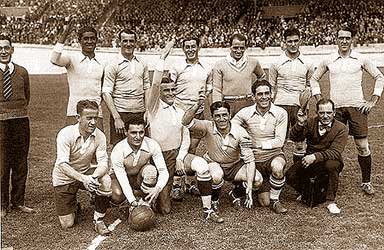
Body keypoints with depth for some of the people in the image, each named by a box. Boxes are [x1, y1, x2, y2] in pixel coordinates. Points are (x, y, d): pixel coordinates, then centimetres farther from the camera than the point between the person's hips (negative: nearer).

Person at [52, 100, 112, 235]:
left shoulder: (99, 136, -16)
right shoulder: (65, 134, -25)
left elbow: (103, 163, -19)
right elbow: (62, 164, -33)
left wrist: (93, 177, -42)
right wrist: (82, 179, -49)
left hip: (85, 172, 2)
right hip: (64, 178, -2)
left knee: (106, 181, -31)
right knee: (67, 224, -4)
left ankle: (98, 220, -10)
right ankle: (74, 207, 34)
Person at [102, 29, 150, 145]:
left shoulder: (142, 64, 12)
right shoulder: (113, 66, -2)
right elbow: (106, 93, -7)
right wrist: (116, 118, -14)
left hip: (140, 114, 4)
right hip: (121, 113, -4)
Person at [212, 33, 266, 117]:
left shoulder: (253, 63, 7)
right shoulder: (220, 65, 2)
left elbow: (262, 77, 27)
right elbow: (217, 90, 0)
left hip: (249, 105, 2)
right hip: (229, 105, -1)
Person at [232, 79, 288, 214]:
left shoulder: (281, 113, -7)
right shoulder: (245, 113, -4)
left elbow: (279, 141, -10)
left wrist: (259, 145, -18)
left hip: (274, 154, -1)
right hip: (255, 158, 1)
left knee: (277, 167, -40)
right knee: (264, 202, -2)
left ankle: (275, 200, -12)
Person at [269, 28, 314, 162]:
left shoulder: (307, 63, 7)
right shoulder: (277, 63, 2)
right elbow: (271, 88, 6)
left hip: (300, 106, 2)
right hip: (281, 105, -2)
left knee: (300, 139, 7)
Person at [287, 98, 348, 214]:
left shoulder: (341, 129, -11)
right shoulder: (311, 122, -1)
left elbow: (335, 152, -22)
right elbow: (295, 138, -9)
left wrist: (315, 156, -36)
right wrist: (300, 123, -27)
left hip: (329, 161, -3)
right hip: (310, 161, 3)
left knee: (332, 164, -38)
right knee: (290, 175, -19)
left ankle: (330, 201, -18)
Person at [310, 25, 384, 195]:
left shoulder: (361, 59, 4)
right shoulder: (329, 61, 7)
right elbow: (314, 78, 18)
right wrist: (319, 100, 9)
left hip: (357, 107, -1)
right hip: (335, 108, 1)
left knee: (363, 146, 0)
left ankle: (366, 182, 13)